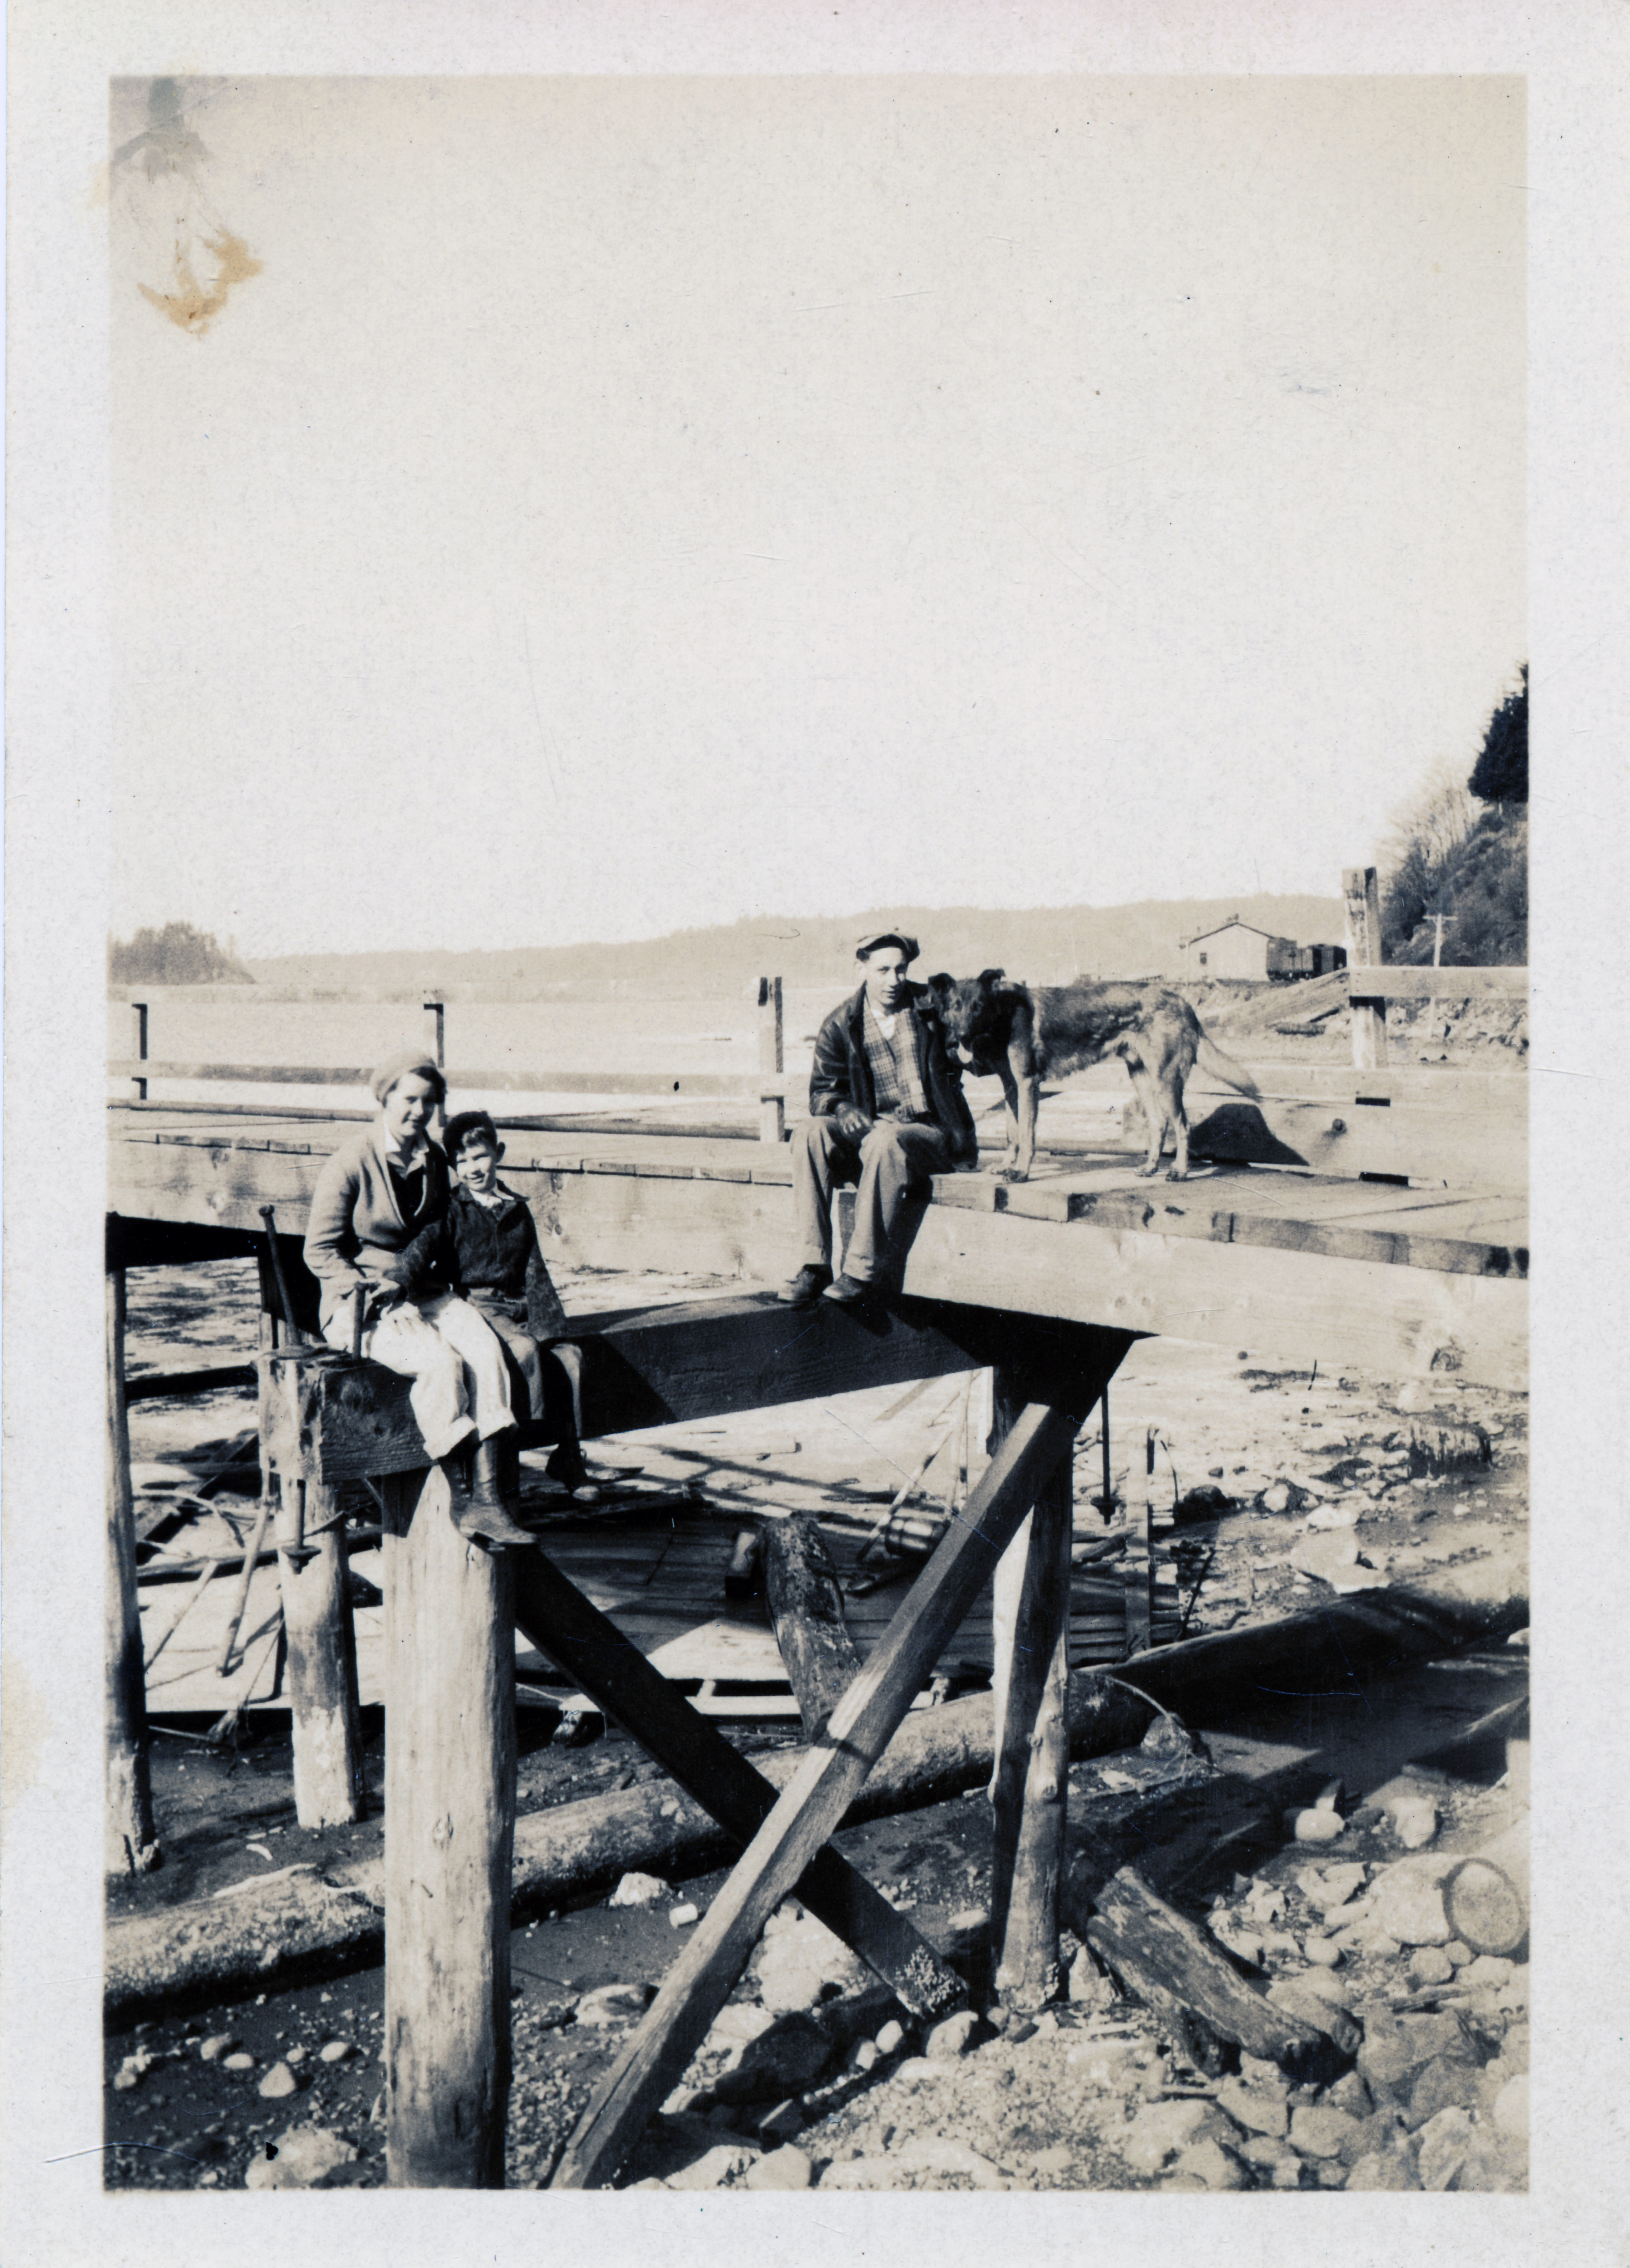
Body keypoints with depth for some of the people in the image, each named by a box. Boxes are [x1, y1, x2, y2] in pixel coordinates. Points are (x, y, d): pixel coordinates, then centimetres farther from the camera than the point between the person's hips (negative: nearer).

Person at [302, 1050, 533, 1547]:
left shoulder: (432, 1161, 8)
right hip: (358, 1304, -5)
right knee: (441, 1361, -32)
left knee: (486, 1349, -24)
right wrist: (370, 1288, -20)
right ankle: (461, 1499, -19)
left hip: (421, 1293, 6)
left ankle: (487, 1500, -28)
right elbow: (320, 1253, -8)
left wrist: (410, 1266, -3)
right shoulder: (350, 1162, -10)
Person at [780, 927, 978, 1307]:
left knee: (885, 1141, -37)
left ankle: (863, 1273, -34)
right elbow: (822, 1091, 8)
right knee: (813, 1132, -27)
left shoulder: (932, 1006, 4)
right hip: (870, 1131, 3)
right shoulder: (840, 1025, 8)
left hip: (930, 1134, -3)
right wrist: (843, 1109, -14)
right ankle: (814, 1267, -30)